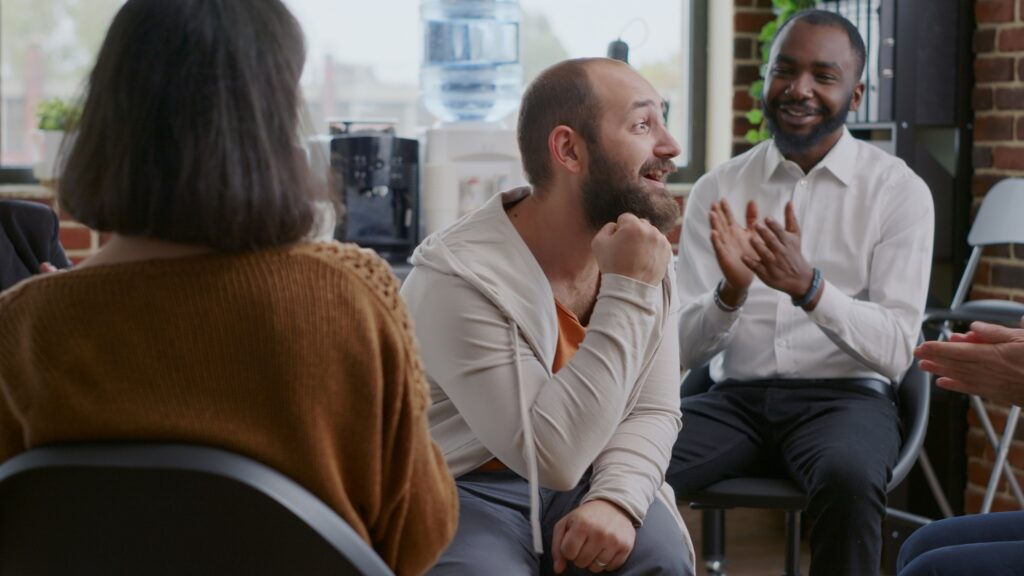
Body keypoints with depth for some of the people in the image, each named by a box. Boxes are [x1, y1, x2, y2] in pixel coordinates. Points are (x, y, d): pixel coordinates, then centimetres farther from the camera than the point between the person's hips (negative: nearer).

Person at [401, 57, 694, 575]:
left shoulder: (643, 255, -4)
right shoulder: (458, 276, -25)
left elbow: (653, 412, 0)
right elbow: (551, 455, -28)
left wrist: (615, 499, -21)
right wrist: (624, 294, -29)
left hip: (584, 480, 4)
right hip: (464, 493, -4)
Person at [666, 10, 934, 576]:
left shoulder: (899, 190, -1)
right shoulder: (717, 188, 6)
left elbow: (895, 351, -9)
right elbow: (686, 349, 1)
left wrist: (809, 287, -26)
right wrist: (732, 290, -20)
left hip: (845, 396, -2)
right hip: (736, 397, 2)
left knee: (848, 480, -36)